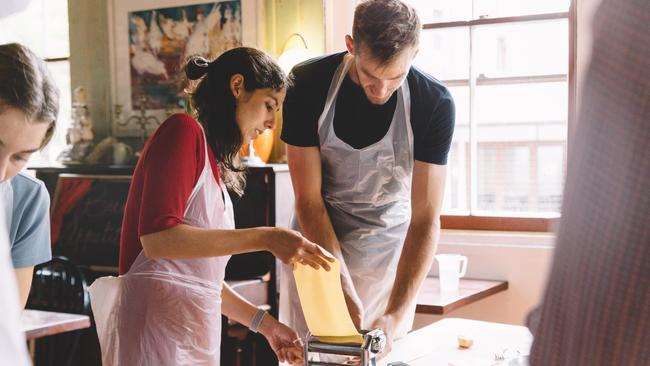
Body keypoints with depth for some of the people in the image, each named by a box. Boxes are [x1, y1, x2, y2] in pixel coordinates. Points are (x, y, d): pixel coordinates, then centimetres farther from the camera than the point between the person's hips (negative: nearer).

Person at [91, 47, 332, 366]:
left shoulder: (212, 164, 17)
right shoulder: (184, 131, -8)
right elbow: (158, 238, -21)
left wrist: (264, 324, 18)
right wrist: (265, 238, -21)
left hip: (194, 336, 9)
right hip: (157, 325, -9)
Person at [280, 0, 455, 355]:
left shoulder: (434, 103, -18)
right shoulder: (308, 84, -17)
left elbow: (426, 219, -18)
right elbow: (309, 201, -16)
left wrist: (397, 313, -28)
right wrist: (344, 291, -23)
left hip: (388, 248, 0)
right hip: (316, 240, 0)